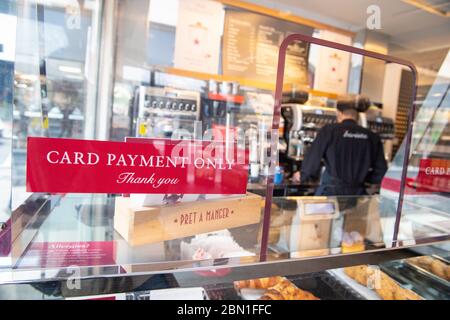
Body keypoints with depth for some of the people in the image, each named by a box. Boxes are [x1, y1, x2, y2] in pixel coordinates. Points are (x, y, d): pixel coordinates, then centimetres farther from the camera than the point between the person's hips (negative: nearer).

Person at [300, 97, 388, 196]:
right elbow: (381, 173, 5)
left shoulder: (329, 131, -5)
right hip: (357, 195, 3)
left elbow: (312, 161, -5)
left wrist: (303, 176, 13)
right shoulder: (372, 137, 4)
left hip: (330, 192, -2)